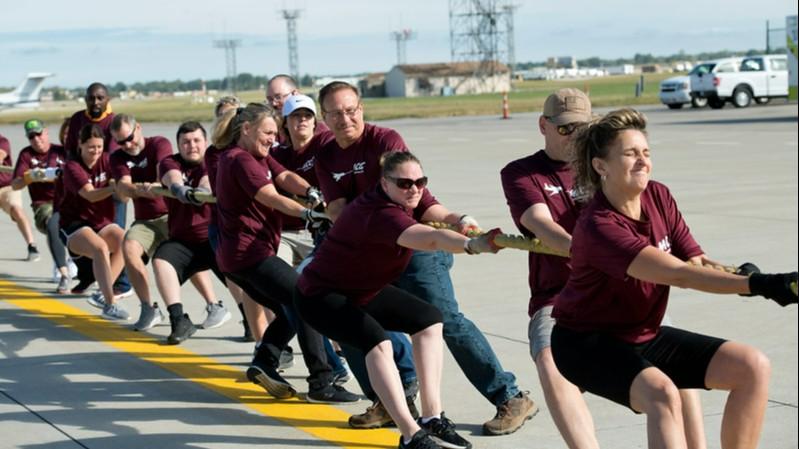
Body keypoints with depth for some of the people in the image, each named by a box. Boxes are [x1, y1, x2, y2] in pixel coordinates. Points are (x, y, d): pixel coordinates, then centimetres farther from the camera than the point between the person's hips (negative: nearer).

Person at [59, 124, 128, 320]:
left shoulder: (106, 160, 2)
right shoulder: (72, 167, -11)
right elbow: (90, 194, -28)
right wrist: (115, 187, -45)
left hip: (102, 223, 5)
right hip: (75, 225, -5)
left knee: (124, 241, -24)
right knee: (100, 248, -33)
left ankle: (102, 294, -14)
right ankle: (110, 304, -32)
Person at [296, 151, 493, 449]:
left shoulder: (411, 196, -8)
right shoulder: (380, 214, -36)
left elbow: (444, 217, -24)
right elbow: (430, 239, -53)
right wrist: (471, 245, -70)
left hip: (364, 290, 10)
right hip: (320, 295, -10)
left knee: (429, 320, 9)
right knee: (377, 341, -32)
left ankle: (433, 418, 6)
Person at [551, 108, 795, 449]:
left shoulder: (658, 196, -3)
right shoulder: (598, 227, -27)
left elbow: (695, 260, -3)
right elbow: (678, 274, -36)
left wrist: (740, 275, -24)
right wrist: (756, 285, -44)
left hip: (645, 335, 8)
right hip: (589, 343, -8)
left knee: (753, 367, -5)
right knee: (662, 394, -37)